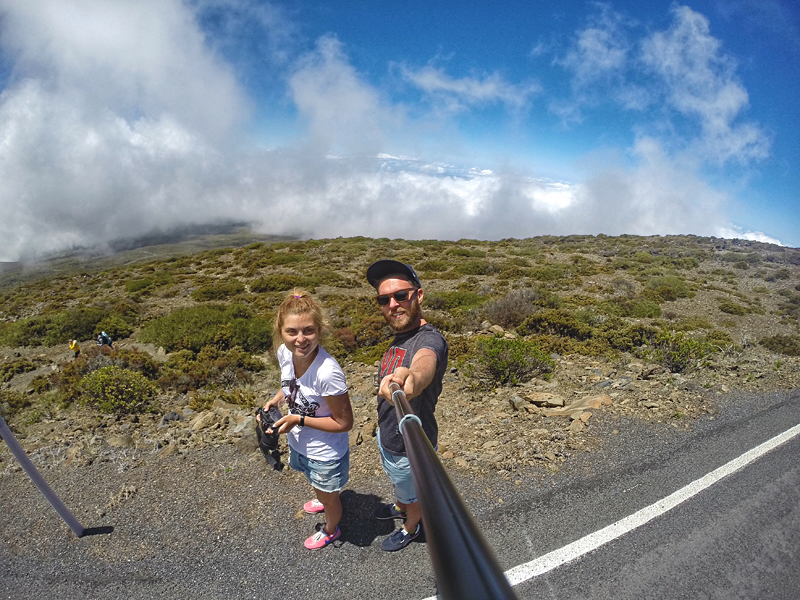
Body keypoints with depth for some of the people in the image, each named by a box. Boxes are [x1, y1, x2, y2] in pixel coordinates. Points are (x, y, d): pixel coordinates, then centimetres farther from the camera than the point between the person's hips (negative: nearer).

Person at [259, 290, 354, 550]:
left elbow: (344, 423, -27)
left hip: (325, 453, -6)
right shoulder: (285, 353, -18)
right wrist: (276, 400, -12)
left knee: (328, 496, 24)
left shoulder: (327, 372, -40)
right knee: (317, 485, 36)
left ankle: (330, 529, 57)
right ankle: (324, 501, 70)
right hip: (299, 441, 7)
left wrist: (299, 420, -28)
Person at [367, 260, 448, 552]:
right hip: (387, 434, 8)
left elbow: (425, 362, -61)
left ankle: (411, 527, 53)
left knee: (414, 493, 24)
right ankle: (399, 507, 65)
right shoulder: (399, 337, -4)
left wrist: (411, 378, -81)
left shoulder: (430, 339, -35)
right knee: (398, 482, 36)